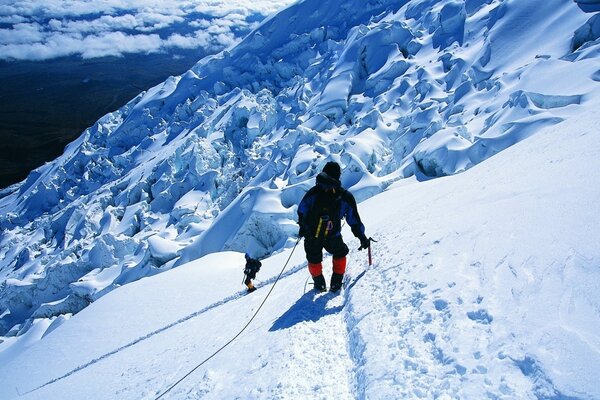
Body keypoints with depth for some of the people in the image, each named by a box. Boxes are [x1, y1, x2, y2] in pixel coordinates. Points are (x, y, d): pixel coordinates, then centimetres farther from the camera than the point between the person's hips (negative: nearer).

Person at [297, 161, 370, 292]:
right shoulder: (345, 196, -10)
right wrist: (362, 238, 9)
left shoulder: (314, 192, -10)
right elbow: (354, 221, -3)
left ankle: (319, 284, 36)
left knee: (314, 259, 26)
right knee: (340, 253, 29)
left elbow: (302, 211, 1)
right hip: (332, 238, 0)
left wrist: (302, 227, 18)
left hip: (311, 237, 1)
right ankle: (336, 283, 28)